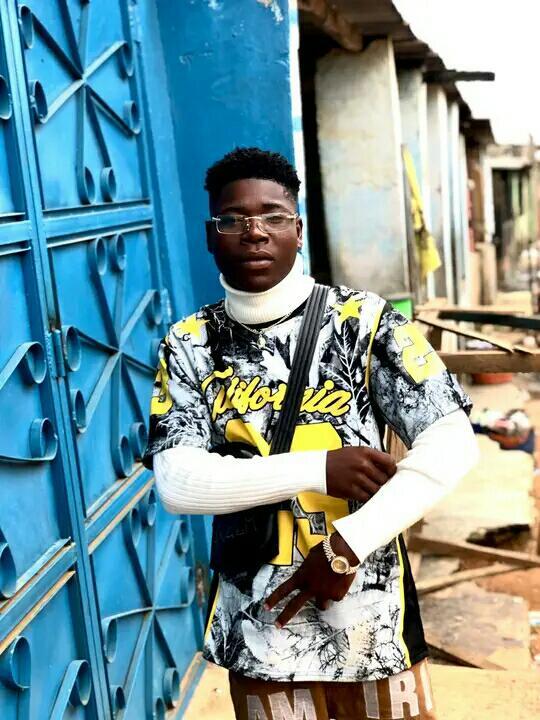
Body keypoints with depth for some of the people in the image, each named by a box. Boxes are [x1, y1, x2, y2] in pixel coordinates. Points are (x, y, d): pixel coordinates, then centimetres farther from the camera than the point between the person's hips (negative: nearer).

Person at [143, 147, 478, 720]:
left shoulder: (363, 321, -7)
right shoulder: (188, 346, -2)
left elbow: (451, 445, -13)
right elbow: (176, 485, -11)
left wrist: (349, 544, -20)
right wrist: (318, 469, -19)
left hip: (371, 619, -1)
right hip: (258, 629, 1)